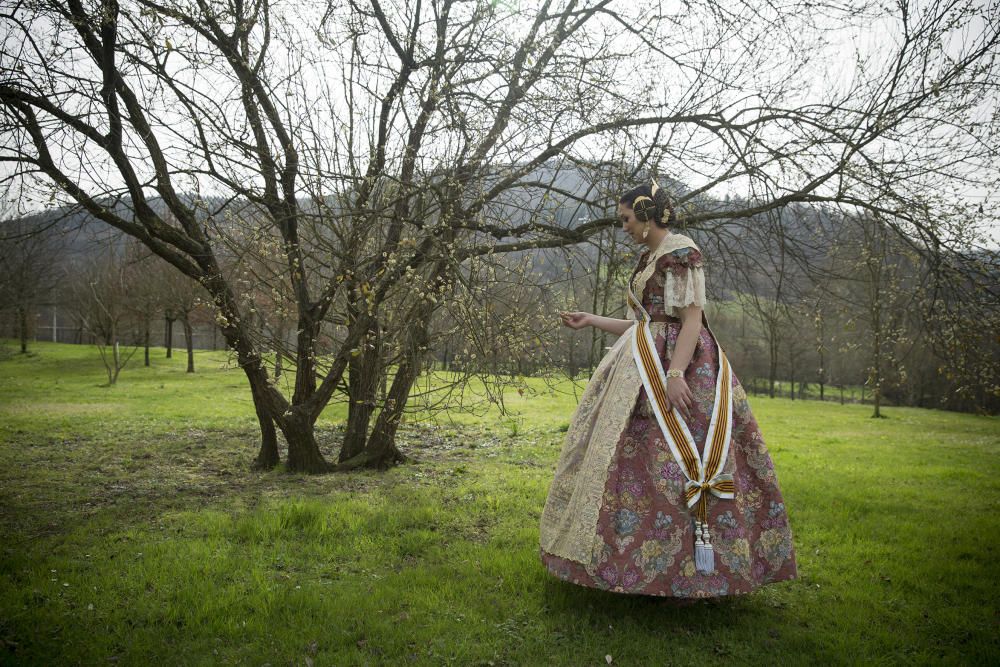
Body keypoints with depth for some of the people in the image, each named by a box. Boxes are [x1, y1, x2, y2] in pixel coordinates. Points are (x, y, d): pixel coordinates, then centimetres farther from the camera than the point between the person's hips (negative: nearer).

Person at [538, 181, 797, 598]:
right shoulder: (651, 258, 19)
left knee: (670, 464, -11)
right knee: (636, 460, 8)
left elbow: (692, 317, -17)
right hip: (649, 368, 10)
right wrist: (591, 321, 21)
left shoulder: (679, 251, -9)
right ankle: (648, 562, 15)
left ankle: (692, 565, -3)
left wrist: (675, 373, -27)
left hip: (676, 365, -9)